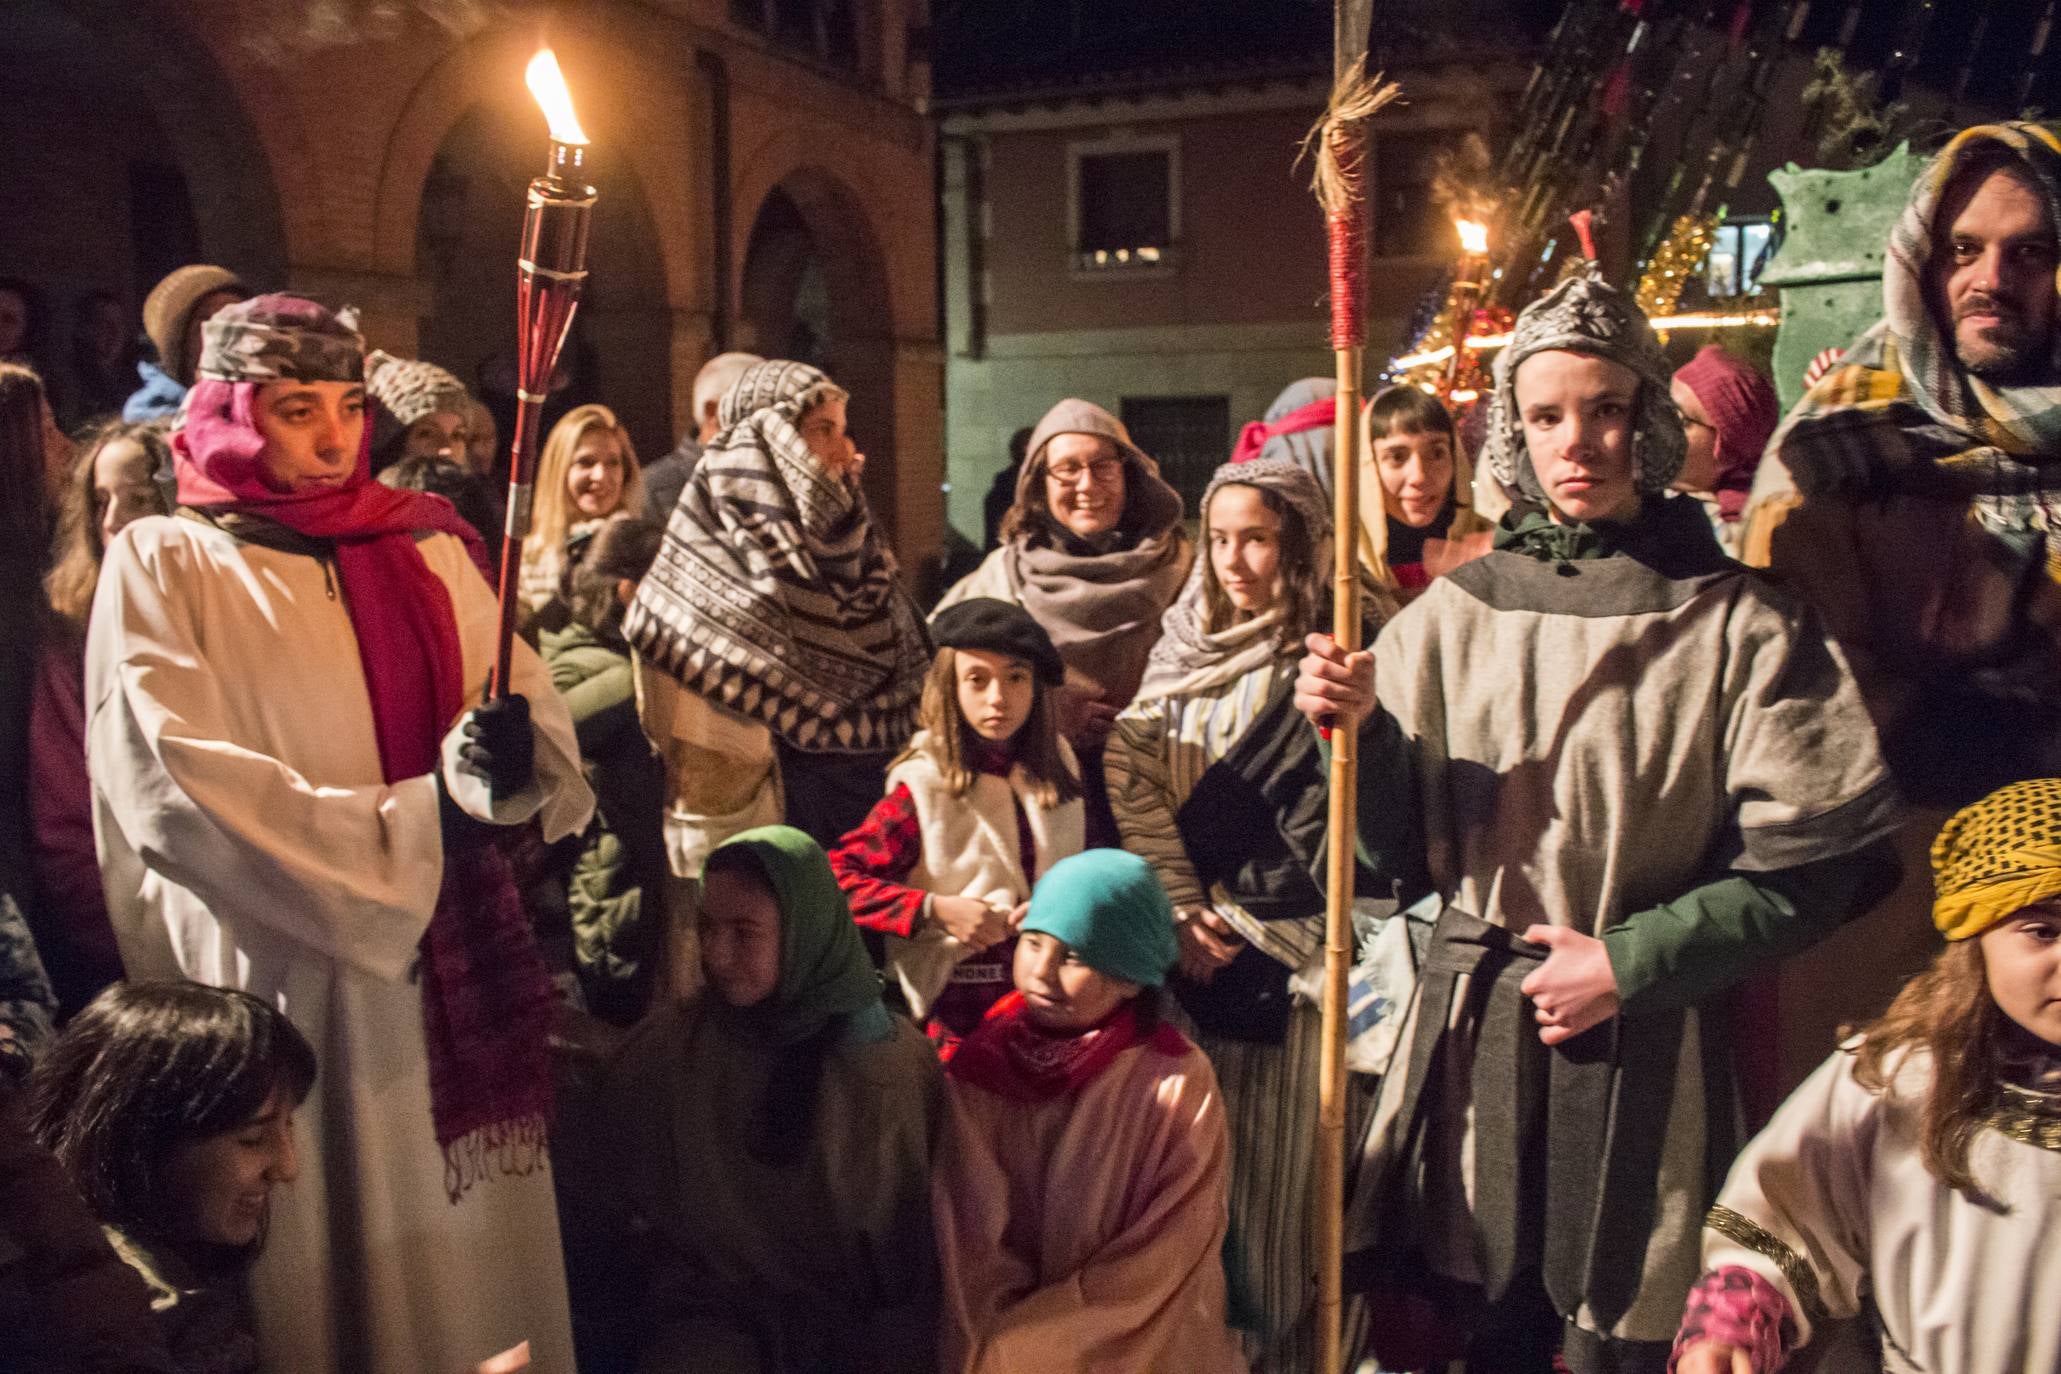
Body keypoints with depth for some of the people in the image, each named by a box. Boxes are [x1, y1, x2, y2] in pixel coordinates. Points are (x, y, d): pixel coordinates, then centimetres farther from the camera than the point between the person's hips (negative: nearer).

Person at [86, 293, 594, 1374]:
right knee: (326, 1263, 5)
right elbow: (172, 786, -14)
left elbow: (531, 705, 1)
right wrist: (417, 819, -18)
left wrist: (510, 753, -23)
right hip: (281, 979, -3)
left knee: (470, 1241, 10)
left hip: (450, 962, 4)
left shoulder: (423, 548, 11)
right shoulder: (162, 565, -1)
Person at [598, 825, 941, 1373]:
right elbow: (637, 1210, 7)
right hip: (715, 1312, 0)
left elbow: (923, 1228, 3)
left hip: (867, 1321, 0)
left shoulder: (898, 1059, -5)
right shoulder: (664, 1047, -4)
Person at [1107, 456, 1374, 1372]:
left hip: (1292, 952, -4)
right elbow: (1137, 788, 5)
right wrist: (1182, 914, -3)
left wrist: (1232, 913, -17)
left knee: (1284, 1164, 3)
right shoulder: (1182, 650, 9)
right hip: (1191, 951, 4)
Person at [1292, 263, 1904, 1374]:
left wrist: (1630, 963, -11)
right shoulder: (1454, 614, 3)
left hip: (1648, 1046, -2)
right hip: (1473, 1034, 2)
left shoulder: (1740, 624, -6)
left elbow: (1811, 862, -6)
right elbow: (1403, 854, 5)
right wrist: (1363, 731, -12)